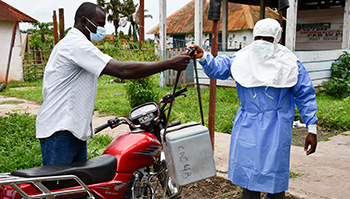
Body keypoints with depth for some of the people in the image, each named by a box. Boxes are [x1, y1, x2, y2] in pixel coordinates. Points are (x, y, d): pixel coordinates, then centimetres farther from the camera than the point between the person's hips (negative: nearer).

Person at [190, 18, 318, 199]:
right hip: (247, 126, 2)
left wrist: (312, 129, -2)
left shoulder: (289, 63, -1)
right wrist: (203, 57, -28)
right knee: (248, 176, 10)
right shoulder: (242, 59, 4)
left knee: (274, 177, 4)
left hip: (276, 129, -2)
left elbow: (305, 96, 2)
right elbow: (218, 67, -6)